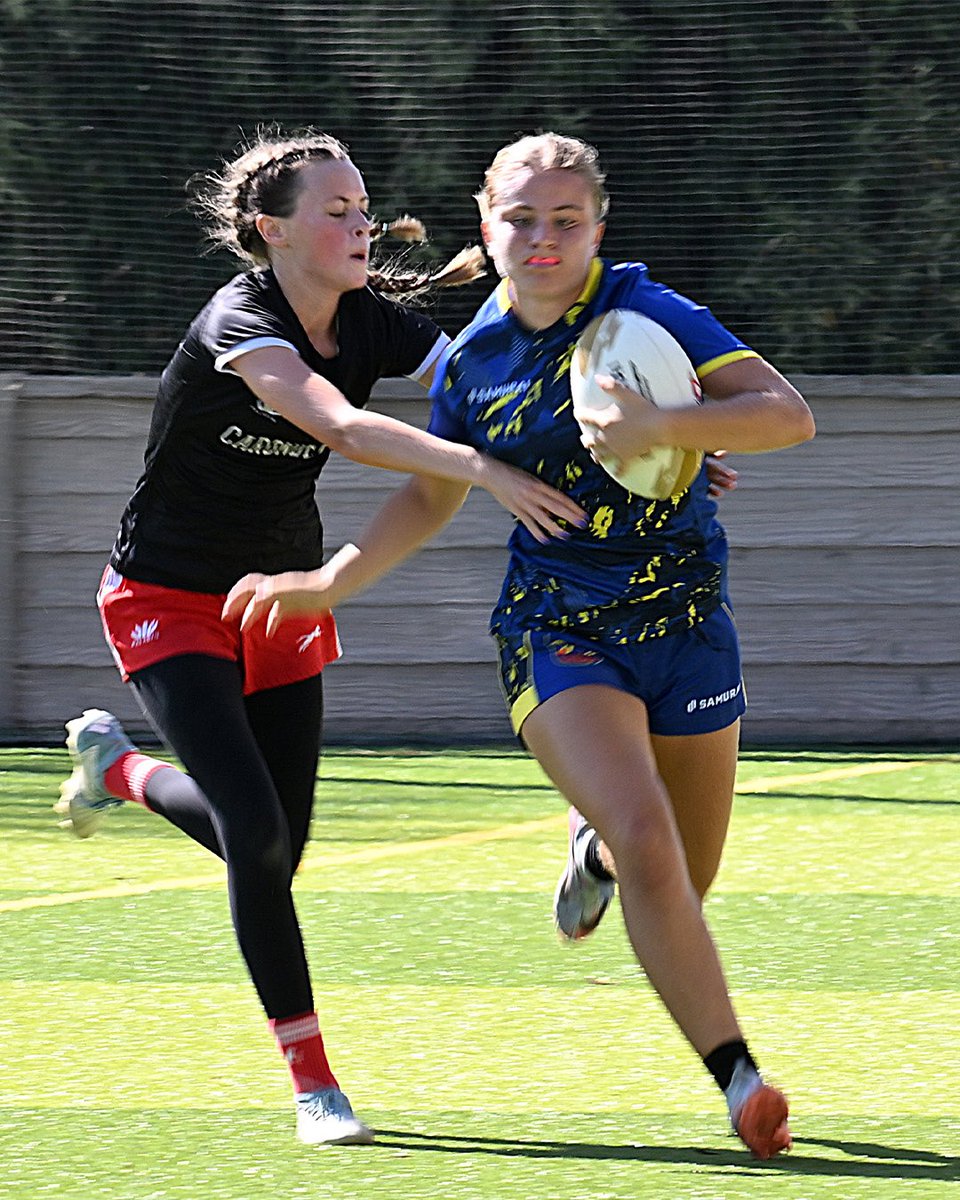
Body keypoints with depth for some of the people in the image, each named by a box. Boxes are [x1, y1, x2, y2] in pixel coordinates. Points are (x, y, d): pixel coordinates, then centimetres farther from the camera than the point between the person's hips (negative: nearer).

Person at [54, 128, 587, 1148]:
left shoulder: (372, 324, -6)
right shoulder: (238, 323, -26)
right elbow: (342, 427, -44)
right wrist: (486, 471, -56)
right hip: (170, 598, -7)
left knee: (270, 849, 10)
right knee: (258, 837, -19)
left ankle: (120, 766, 39)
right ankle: (312, 1083, -1)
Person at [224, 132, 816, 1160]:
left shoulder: (643, 313, -9)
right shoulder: (470, 360, 1)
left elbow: (789, 415, -16)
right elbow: (430, 497, 18)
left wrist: (666, 425, -30)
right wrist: (329, 582, 9)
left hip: (683, 618, 0)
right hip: (554, 628, 0)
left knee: (680, 884, 10)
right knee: (648, 850, -23)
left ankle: (596, 844, 48)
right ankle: (738, 1077, -19)